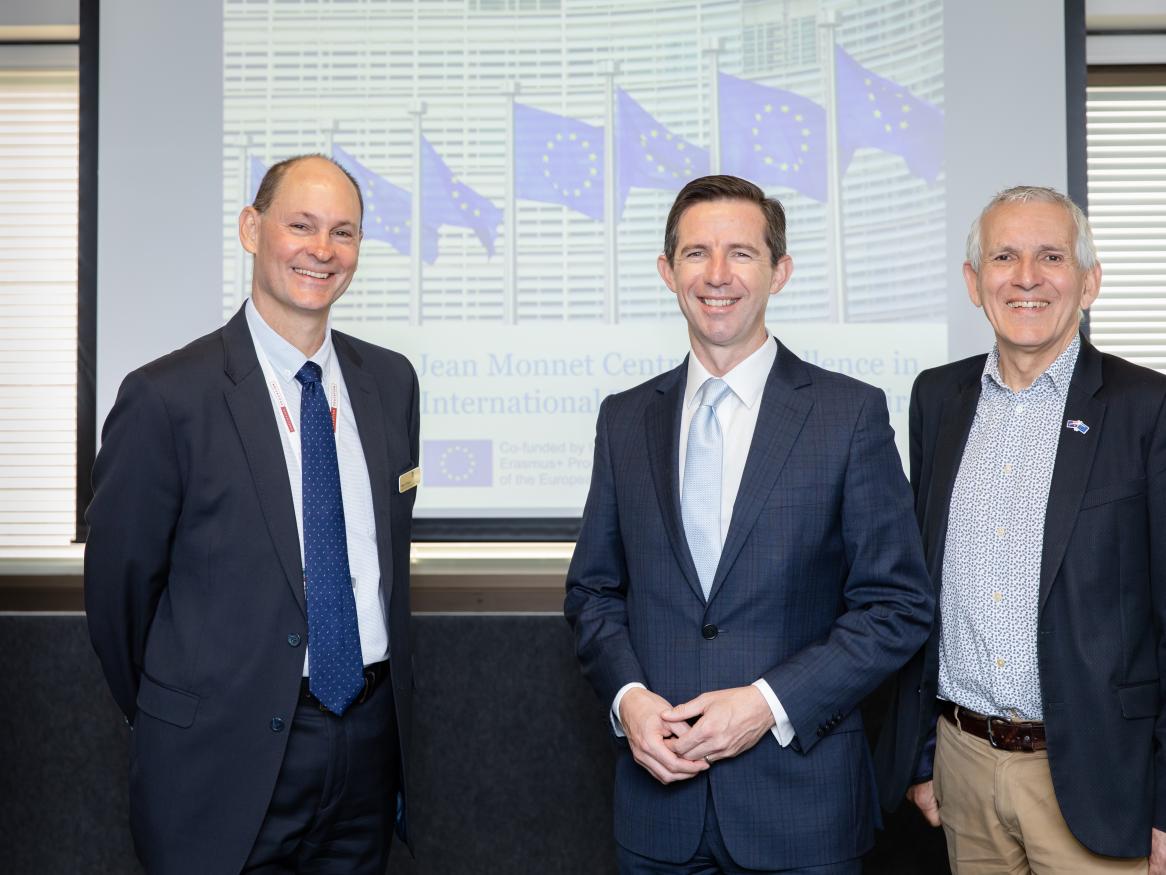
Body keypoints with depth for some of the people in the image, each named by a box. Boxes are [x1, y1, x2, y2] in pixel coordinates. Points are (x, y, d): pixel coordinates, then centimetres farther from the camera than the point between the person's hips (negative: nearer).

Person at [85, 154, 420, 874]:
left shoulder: (391, 381, 4)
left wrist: (388, 693, 14)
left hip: (371, 735, 5)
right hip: (230, 759, -4)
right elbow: (119, 581, -4)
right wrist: (171, 716, 6)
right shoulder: (169, 397, -12)